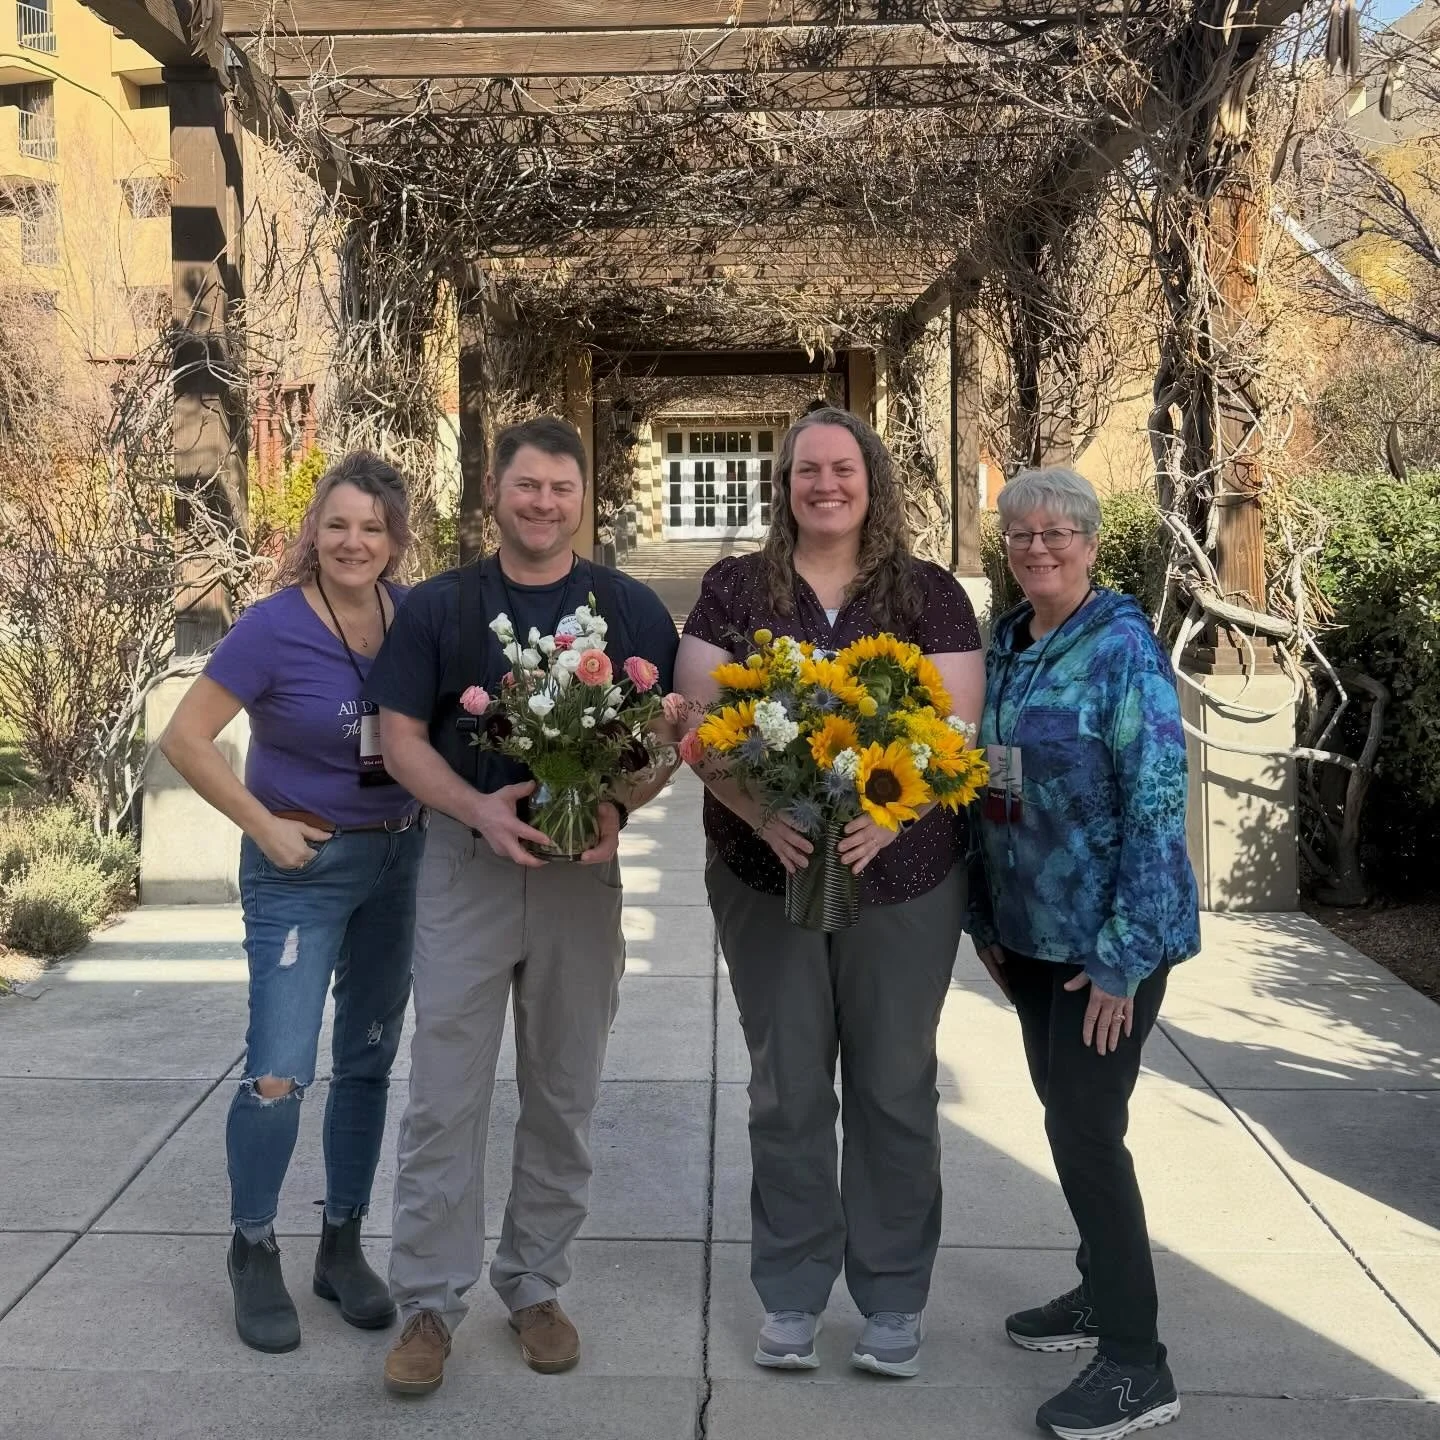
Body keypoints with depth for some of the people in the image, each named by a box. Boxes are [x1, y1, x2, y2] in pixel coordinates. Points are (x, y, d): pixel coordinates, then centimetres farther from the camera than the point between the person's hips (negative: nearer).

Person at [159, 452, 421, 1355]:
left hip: (402, 859, 5)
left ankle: (343, 1245, 27)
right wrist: (264, 828, -13)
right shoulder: (275, 627, -15)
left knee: (369, 1060, 12)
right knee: (281, 1071, -7)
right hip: (303, 865, -4)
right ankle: (255, 1251, 15)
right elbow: (185, 738, -12)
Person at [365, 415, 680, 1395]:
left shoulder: (632, 608, 4)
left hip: (583, 870, 1)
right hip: (465, 862, 0)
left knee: (564, 1096, 10)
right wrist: (479, 807, -16)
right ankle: (430, 1302, 13)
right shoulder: (437, 607, 4)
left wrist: (619, 806, -17)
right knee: (445, 1096, 1)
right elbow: (402, 737, 2)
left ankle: (536, 1285, 26)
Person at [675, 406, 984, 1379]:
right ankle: (792, 1296, 26)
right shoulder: (736, 590, 2)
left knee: (893, 1090, 10)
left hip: (903, 879, 0)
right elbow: (698, 724, -3)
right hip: (766, 874, 1)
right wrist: (763, 815, -20)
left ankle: (895, 1300, 26)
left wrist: (886, 819, -23)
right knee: (788, 1091, 11)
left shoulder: (930, 594, 1)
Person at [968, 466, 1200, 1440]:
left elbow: (1159, 803, -18)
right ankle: (1104, 1290, 35)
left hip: (1108, 937, -7)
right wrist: (986, 916, 13)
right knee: (1065, 1112, 16)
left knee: (1085, 1127, -5)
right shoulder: (1005, 646, 7)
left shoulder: (1123, 648, -15)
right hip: (1032, 929, 7)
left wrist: (1123, 954, -20)